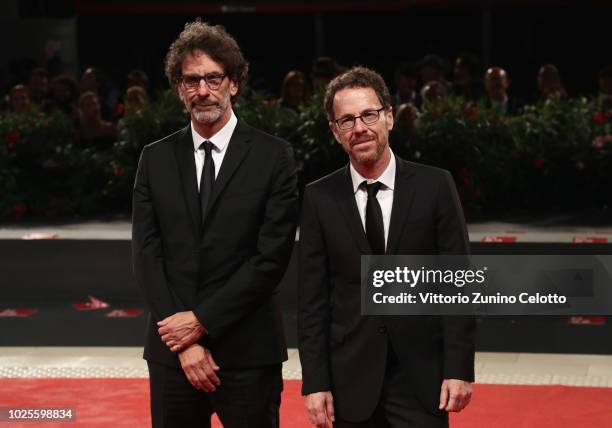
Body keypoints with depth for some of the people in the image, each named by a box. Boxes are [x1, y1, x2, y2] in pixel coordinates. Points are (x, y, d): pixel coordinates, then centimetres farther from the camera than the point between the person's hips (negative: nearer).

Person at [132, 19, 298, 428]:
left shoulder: (273, 156, -2)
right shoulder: (156, 159, 7)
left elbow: (271, 257, -7)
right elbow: (147, 255, 2)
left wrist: (201, 320, -10)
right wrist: (184, 341, -8)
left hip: (247, 350, -2)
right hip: (171, 348, 3)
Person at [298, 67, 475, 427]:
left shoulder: (435, 186, -1)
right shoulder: (320, 199, 2)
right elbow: (312, 300, 2)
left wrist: (460, 368, -7)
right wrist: (314, 383, -3)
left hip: (421, 378, -1)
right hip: (350, 382, 1)